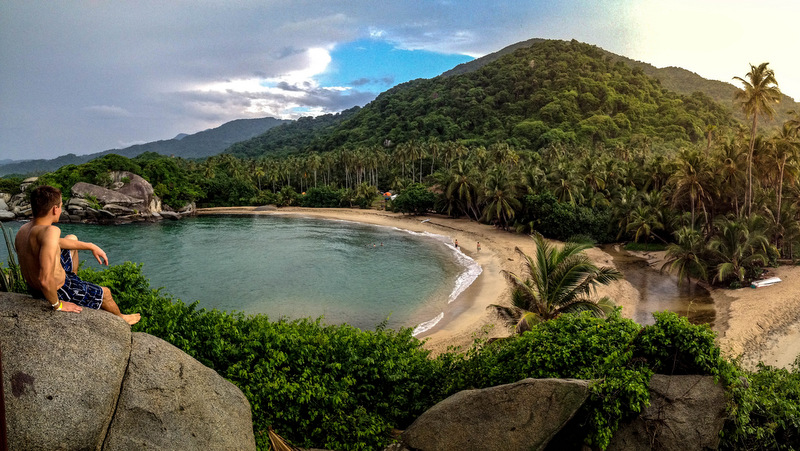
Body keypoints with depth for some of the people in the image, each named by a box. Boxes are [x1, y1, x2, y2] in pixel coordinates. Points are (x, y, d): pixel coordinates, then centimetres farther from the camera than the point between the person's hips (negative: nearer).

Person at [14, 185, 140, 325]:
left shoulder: (23, 230, -10)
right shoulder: (49, 231, -38)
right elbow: (46, 280, -44)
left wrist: (91, 246, 17)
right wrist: (57, 305, -26)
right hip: (57, 291, -8)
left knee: (72, 238, 28)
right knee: (105, 293, 19)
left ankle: (73, 279, 50)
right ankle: (120, 319, 49)